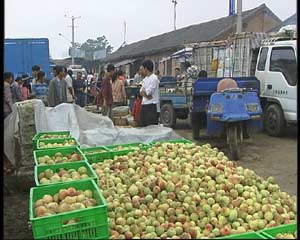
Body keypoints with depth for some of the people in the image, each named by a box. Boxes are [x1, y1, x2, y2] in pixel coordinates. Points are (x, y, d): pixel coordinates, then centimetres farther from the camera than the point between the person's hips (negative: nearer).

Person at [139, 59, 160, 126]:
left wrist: (143, 90, 0)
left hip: (151, 106, -9)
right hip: (144, 105, 9)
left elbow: (148, 92, -17)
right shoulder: (145, 79, 15)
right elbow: (141, 91, 11)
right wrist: (145, 94, -8)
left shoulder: (154, 78, -12)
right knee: (143, 126, 13)